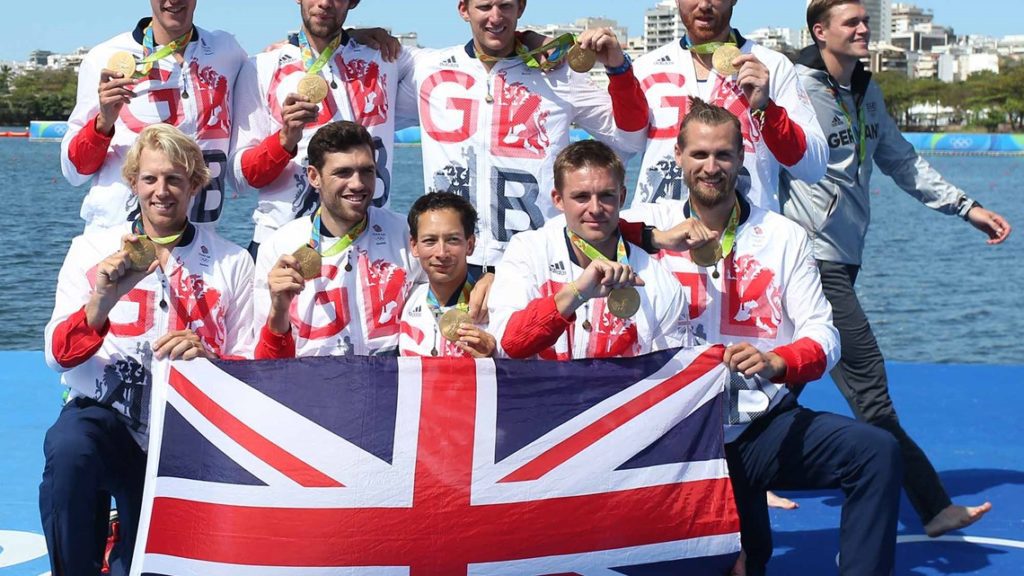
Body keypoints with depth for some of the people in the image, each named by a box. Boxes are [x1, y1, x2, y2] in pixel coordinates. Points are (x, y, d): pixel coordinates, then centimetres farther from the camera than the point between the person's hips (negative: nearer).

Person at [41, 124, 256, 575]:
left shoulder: (231, 263, 6)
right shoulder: (92, 248, 7)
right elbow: (58, 356, -2)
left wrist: (209, 359, -19)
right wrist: (101, 301, -22)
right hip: (104, 415, 0)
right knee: (69, 446, -34)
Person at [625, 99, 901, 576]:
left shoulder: (784, 236, 5)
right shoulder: (653, 224, 4)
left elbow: (823, 335, -1)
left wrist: (777, 362, -23)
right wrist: (662, 240, -24)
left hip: (768, 426, 1)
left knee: (877, 450, -21)